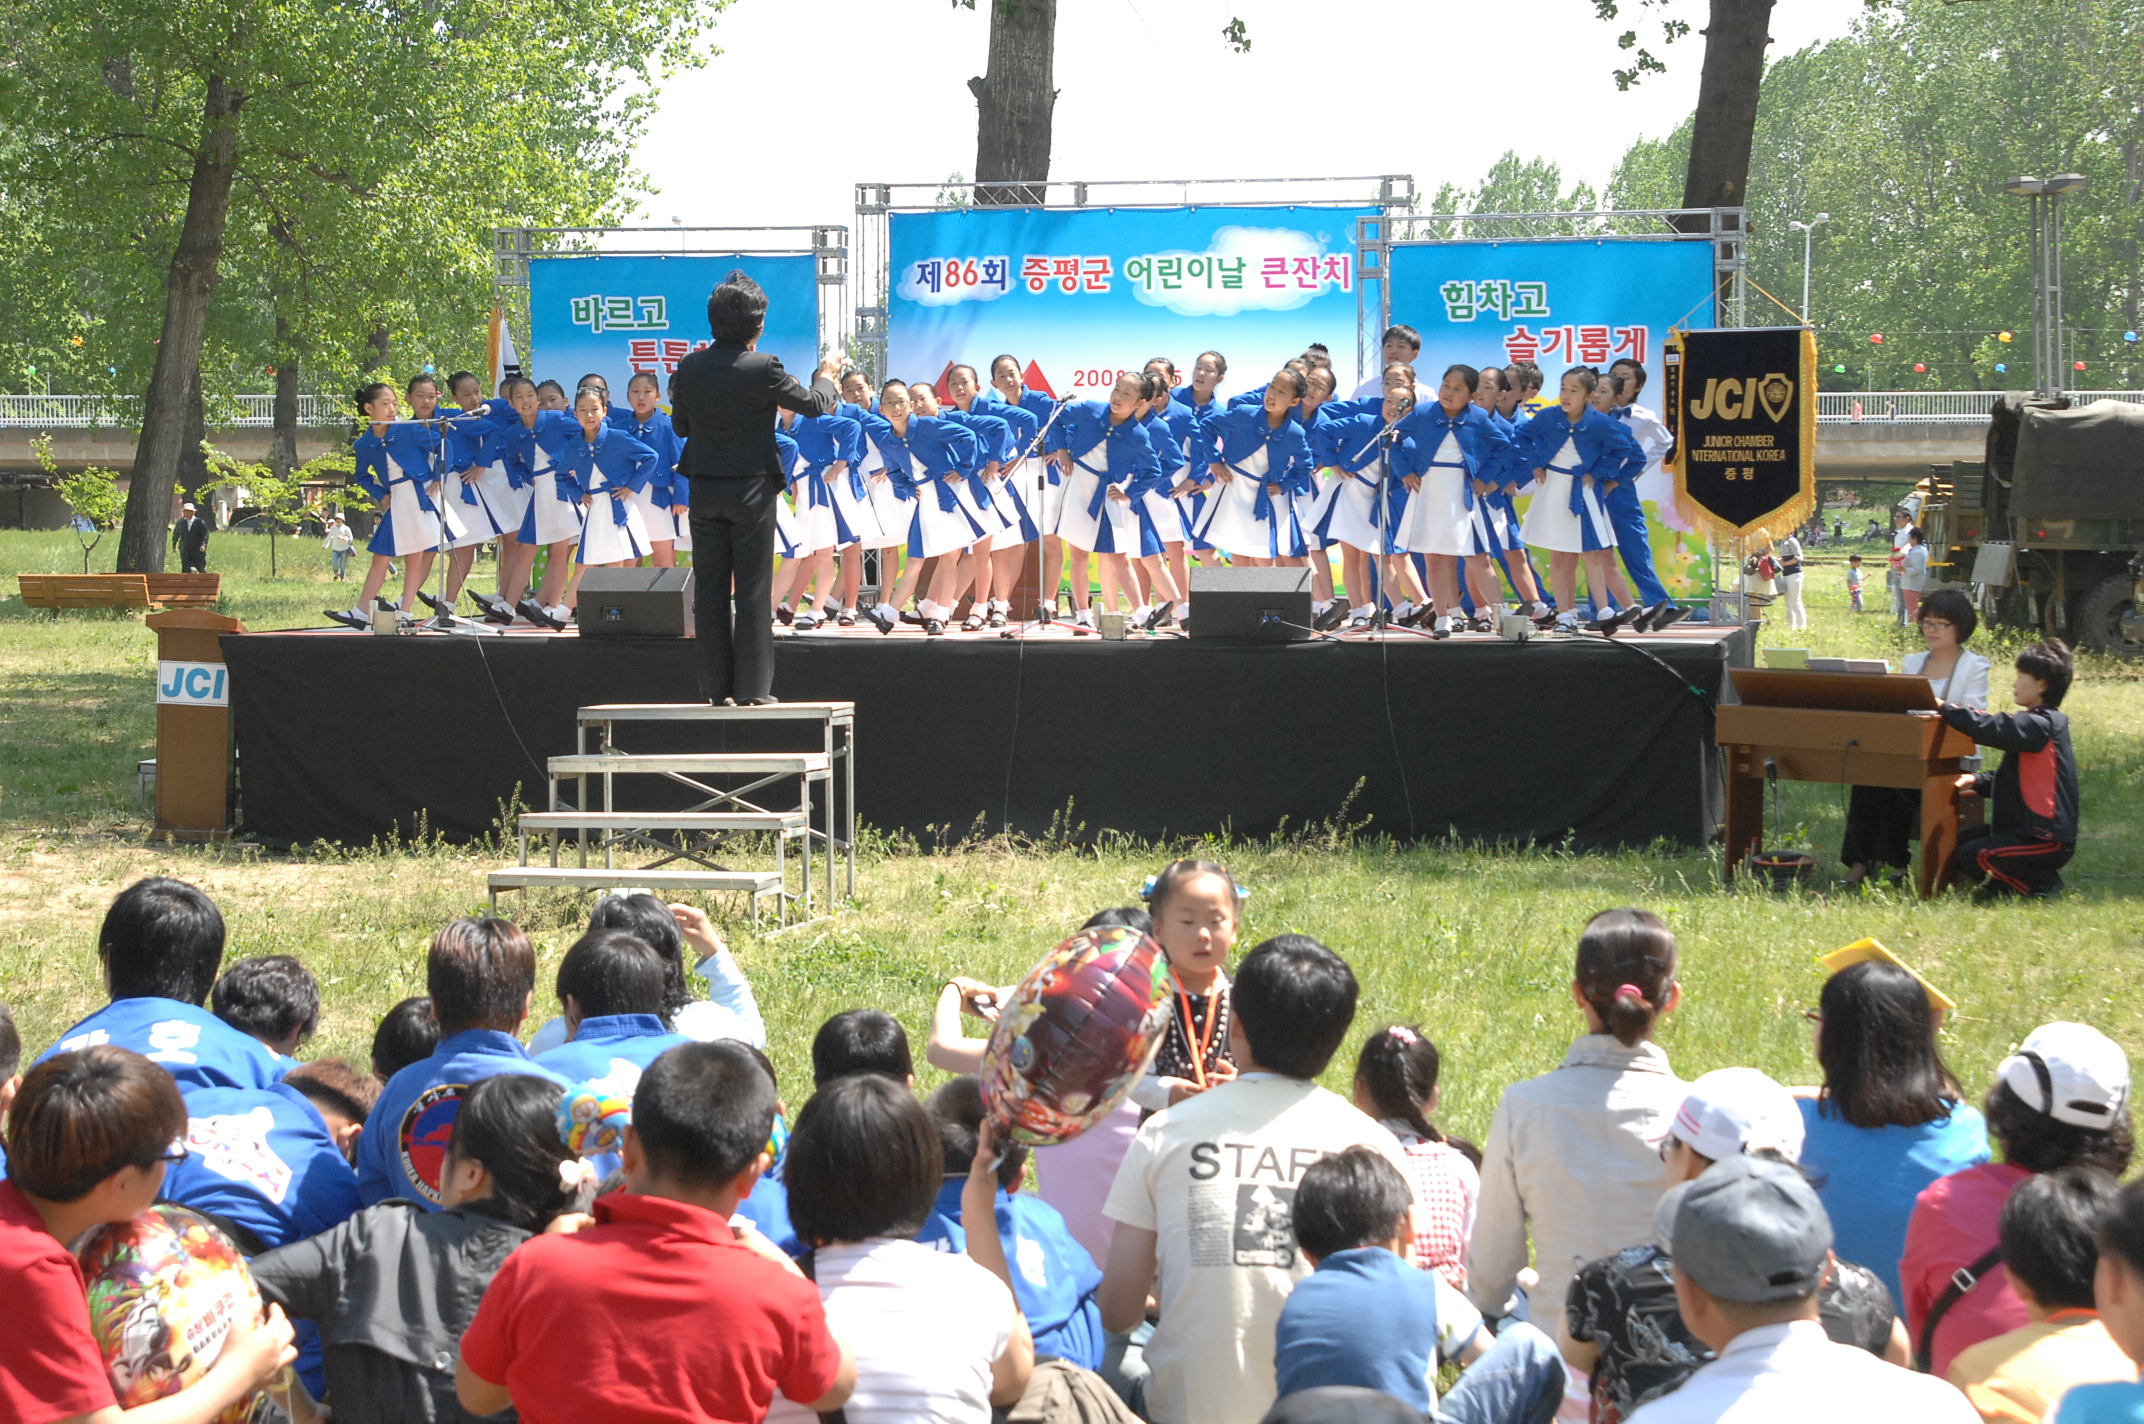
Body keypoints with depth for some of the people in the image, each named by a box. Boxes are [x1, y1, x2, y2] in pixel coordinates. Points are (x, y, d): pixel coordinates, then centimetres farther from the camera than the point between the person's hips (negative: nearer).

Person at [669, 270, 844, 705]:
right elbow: (814, 405, -2)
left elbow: (680, 427, 8)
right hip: (752, 491, -3)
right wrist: (827, 375, 17)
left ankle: (716, 688, 12)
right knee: (753, 590, 3)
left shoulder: (689, 368, -4)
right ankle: (752, 688, 5)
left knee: (710, 589, 9)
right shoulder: (764, 368, -15)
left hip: (705, 492, 3)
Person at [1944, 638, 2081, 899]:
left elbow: (1992, 728, -30)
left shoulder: (2042, 725, -19)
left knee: (1972, 857, -25)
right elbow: (2011, 776, 18)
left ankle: (2041, 887, -8)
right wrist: (1978, 782, 2)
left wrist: (1946, 708, -19)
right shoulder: (2042, 722, 14)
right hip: (2027, 828, 11)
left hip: (2048, 839, -11)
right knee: (1961, 841, 16)